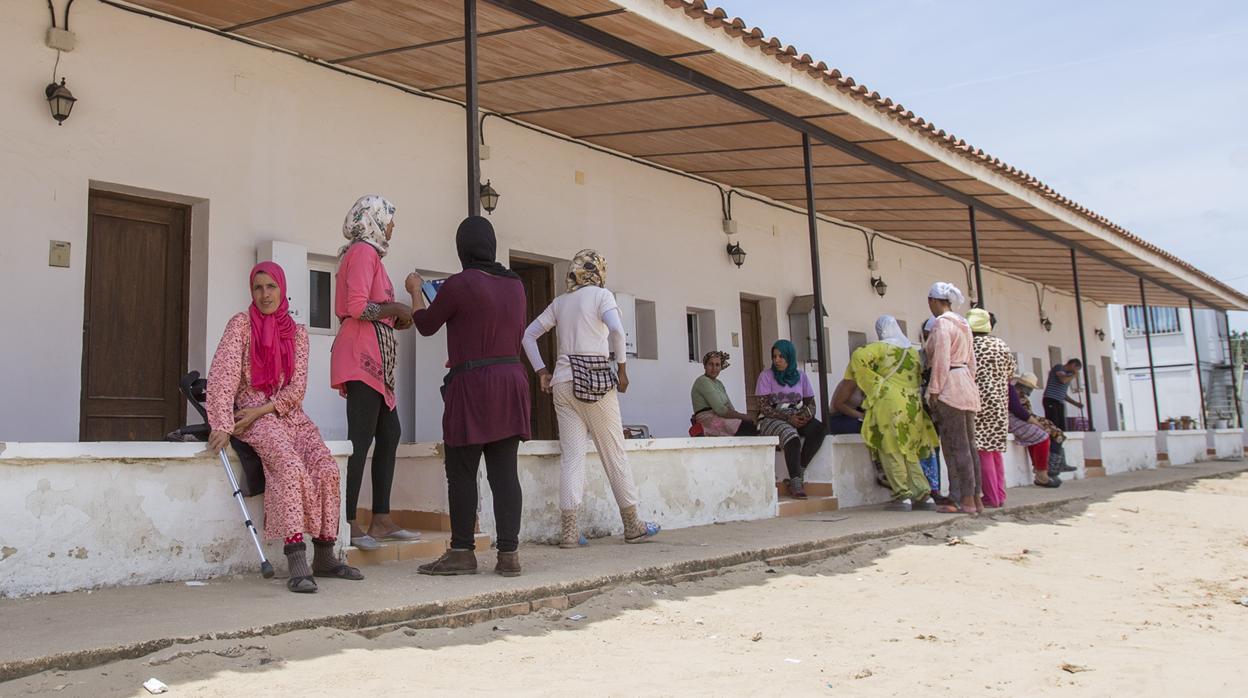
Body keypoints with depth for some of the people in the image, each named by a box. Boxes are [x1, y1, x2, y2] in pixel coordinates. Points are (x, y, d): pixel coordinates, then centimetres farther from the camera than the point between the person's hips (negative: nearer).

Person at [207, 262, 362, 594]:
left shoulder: (297, 332, 12)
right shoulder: (241, 324, 3)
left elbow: (298, 386, 4)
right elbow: (223, 376, -8)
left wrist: (262, 409, -11)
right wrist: (222, 426, -19)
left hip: (290, 414, 4)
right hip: (252, 417, -4)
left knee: (327, 467, -20)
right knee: (290, 465, -32)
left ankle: (324, 557, -8)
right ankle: (297, 563, -36)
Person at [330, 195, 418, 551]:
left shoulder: (367, 253, 24)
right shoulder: (364, 251, -7)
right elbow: (357, 307, -18)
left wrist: (395, 317, 12)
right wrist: (396, 309, -7)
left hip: (374, 355, 10)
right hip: (363, 354, -10)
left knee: (389, 434, 9)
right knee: (361, 438, -11)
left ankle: (381, 519, 11)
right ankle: (348, 524, -10)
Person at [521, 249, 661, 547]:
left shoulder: (560, 302, 15)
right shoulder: (601, 294, 0)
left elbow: (528, 335, 16)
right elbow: (616, 329, -16)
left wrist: (541, 371, 15)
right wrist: (622, 369, -8)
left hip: (563, 380, 5)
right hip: (595, 378, -4)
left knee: (571, 455, 3)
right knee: (614, 453, 5)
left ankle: (568, 530, -1)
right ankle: (632, 526, 14)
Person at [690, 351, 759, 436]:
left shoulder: (718, 383, 22)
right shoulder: (703, 382, -8)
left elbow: (730, 408, 13)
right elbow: (719, 410, -16)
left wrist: (743, 416, -6)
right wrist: (742, 416, -11)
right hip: (709, 420, -9)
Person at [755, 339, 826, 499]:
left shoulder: (800, 376, 12)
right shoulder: (766, 375, 0)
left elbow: (810, 403, 14)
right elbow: (764, 407, -7)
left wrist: (806, 415, -11)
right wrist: (788, 417, -18)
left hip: (797, 418, 4)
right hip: (772, 419, -4)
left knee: (819, 428, -27)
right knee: (791, 437, -35)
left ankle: (797, 474, -24)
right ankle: (796, 483, -32)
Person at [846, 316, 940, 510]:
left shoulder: (882, 347, -3)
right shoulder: (913, 350, 16)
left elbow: (859, 356, -17)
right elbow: (919, 377, 17)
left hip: (890, 404, -6)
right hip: (912, 405, 6)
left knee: (892, 451, 1)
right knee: (909, 452, 14)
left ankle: (903, 496, -3)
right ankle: (924, 495, 9)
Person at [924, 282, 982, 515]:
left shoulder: (942, 323, -9)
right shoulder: (963, 324, 18)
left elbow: (941, 360, -16)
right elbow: (971, 360, 19)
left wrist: (934, 390, -14)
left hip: (949, 388, -9)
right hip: (967, 386, 9)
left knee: (956, 446, -8)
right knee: (969, 444, 9)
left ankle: (965, 500, -9)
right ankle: (975, 498, 11)